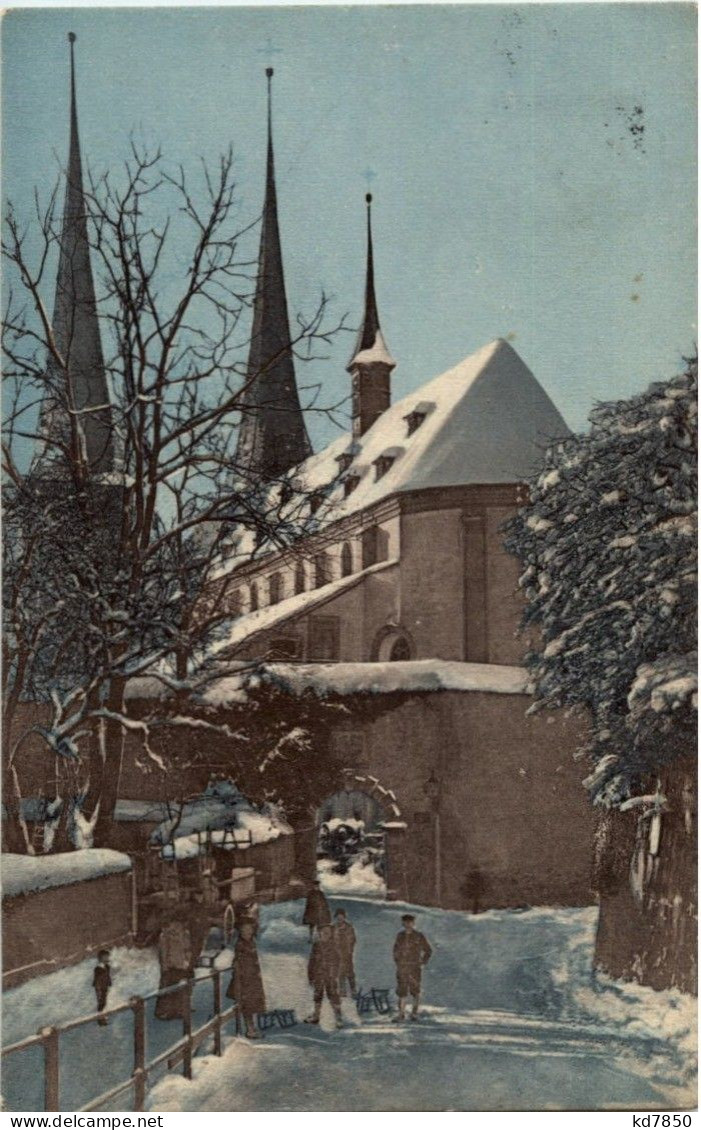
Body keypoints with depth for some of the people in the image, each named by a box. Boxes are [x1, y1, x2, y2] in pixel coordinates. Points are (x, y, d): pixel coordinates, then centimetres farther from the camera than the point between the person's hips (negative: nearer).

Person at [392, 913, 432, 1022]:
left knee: (415, 991, 1)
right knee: (401, 991, 0)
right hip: (402, 968, 3)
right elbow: (396, 949, 21)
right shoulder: (400, 935, 7)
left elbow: (428, 951, 2)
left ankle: (415, 1013, 12)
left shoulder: (419, 936, -4)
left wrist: (423, 964, -4)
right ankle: (402, 1014, 5)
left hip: (414, 967, -3)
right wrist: (396, 962, 11)